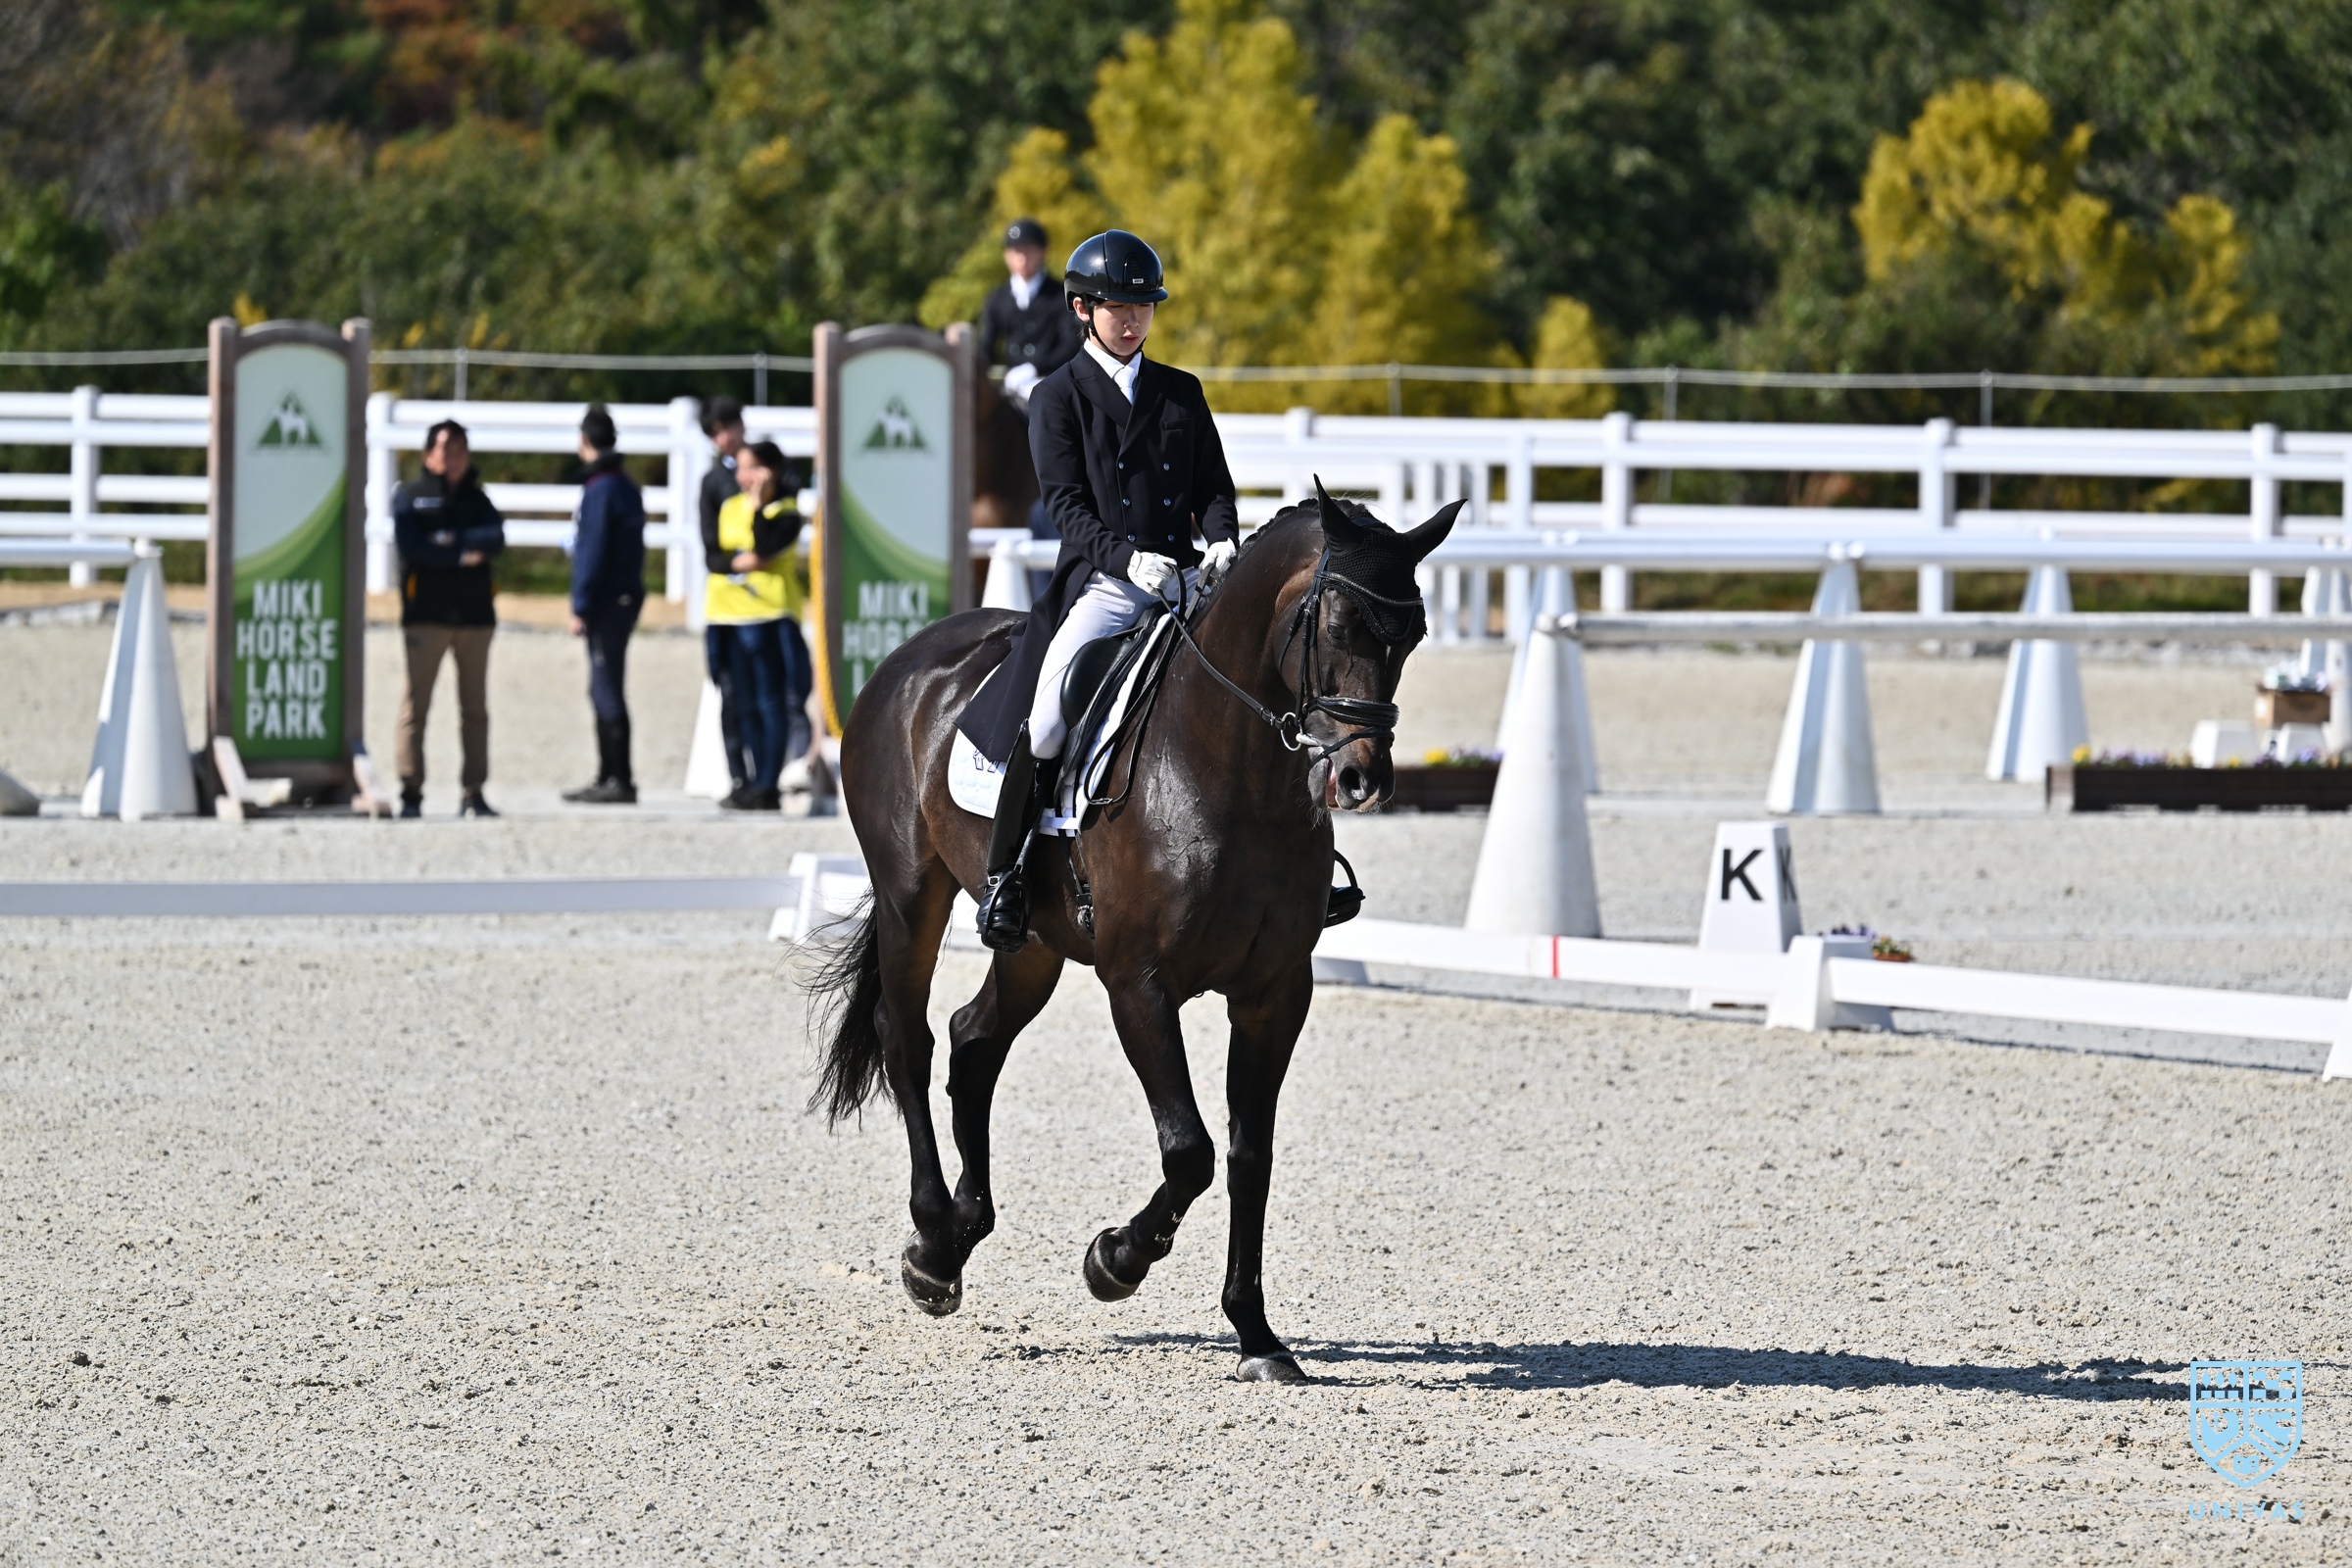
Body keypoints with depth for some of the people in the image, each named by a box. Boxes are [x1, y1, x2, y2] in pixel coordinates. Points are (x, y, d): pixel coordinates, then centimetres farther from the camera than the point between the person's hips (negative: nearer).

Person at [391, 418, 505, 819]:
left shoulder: (476, 500, 16)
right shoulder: (410, 497, 8)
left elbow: (495, 538, -2)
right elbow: (411, 545, -9)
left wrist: (453, 538, -14)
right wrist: (460, 556, -11)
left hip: (475, 613, 3)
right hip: (425, 614, -3)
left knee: (475, 708, 3)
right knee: (416, 703, -7)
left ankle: (473, 793, 6)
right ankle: (411, 793, -6)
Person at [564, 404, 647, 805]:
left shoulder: (600, 490, -15)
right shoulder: (626, 486, 14)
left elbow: (593, 554, -18)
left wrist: (581, 609, -15)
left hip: (607, 602, -10)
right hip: (625, 595, 10)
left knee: (607, 691, -8)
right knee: (604, 689, 16)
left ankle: (620, 782, -8)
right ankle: (608, 778, 21)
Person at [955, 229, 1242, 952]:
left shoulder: (1182, 393, 17)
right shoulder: (1058, 397, 5)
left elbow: (1214, 488, 15)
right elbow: (1067, 503, -5)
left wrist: (1222, 543, -7)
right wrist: (1127, 558, -21)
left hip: (1184, 583, 4)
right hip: (1101, 585, -4)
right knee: (1050, 708, -25)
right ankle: (1004, 872, -16)